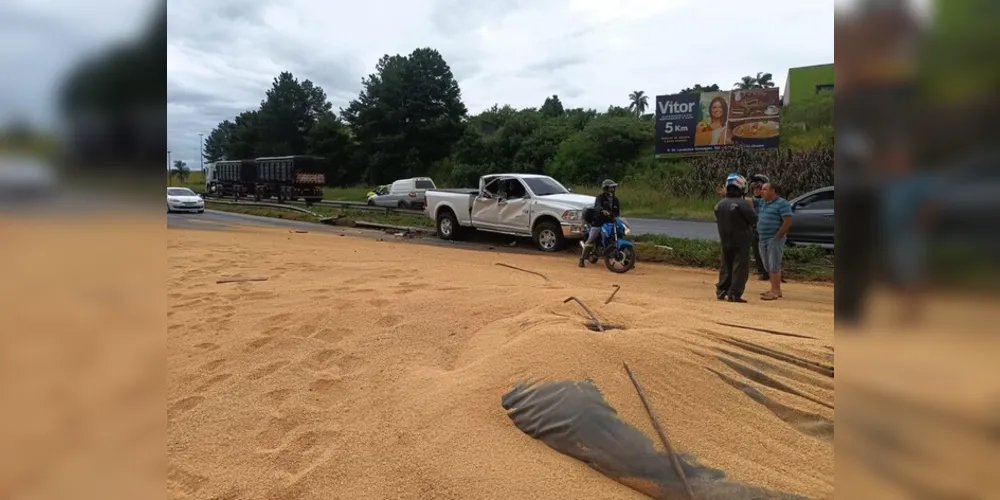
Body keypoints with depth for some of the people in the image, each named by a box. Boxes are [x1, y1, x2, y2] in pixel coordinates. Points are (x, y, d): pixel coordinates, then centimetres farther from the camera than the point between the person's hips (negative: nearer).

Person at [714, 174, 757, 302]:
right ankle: (734, 294, -4)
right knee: (740, 268, -1)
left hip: (725, 241, 6)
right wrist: (751, 207, 1)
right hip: (741, 242, -6)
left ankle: (721, 291, 17)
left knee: (726, 267, 16)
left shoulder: (719, 204, 2)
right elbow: (753, 219, -13)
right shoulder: (742, 204, -18)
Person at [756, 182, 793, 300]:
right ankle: (774, 289, 17)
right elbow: (758, 219, 23)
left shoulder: (782, 204, -9)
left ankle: (776, 291, -5)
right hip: (763, 239, 8)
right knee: (768, 266, 10)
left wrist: (777, 236, -16)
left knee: (774, 266, -8)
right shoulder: (763, 204, 14)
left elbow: (788, 222, -15)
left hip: (774, 239, -8)